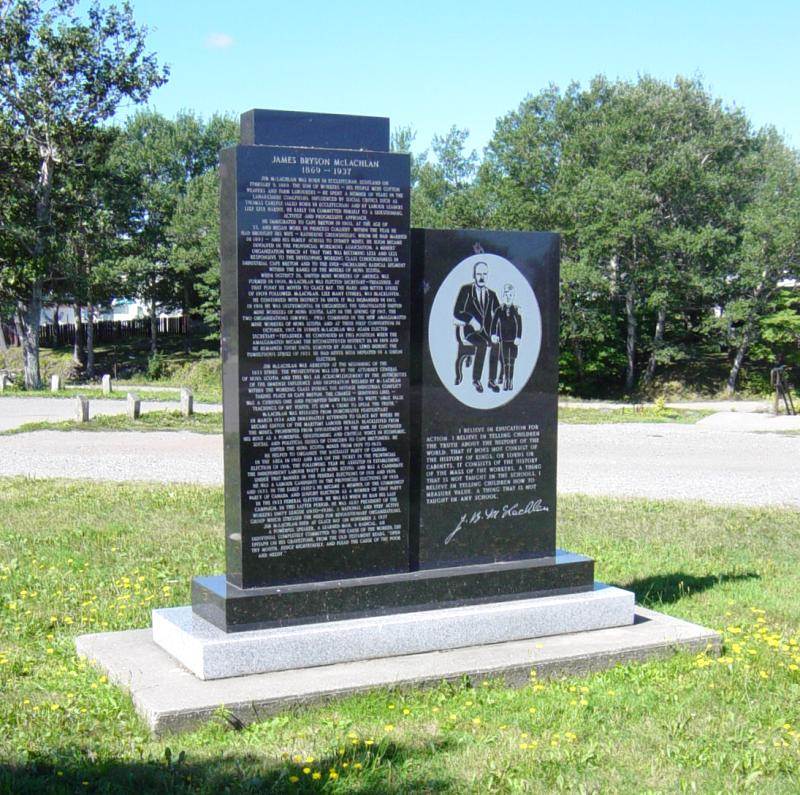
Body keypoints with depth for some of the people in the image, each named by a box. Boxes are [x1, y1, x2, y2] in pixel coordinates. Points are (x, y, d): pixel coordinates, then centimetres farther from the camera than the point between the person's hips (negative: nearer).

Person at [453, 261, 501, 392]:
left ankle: (492, 380, -26)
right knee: (482, 344, -34)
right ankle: (476, 379, -22)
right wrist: (471, 320, -19)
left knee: (496, 344, -30)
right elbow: (456, 312, -3)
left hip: (488, 331, 3)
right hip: (471, 331, -3)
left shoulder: (492, 294, 14)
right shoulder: (466, 290, 3)